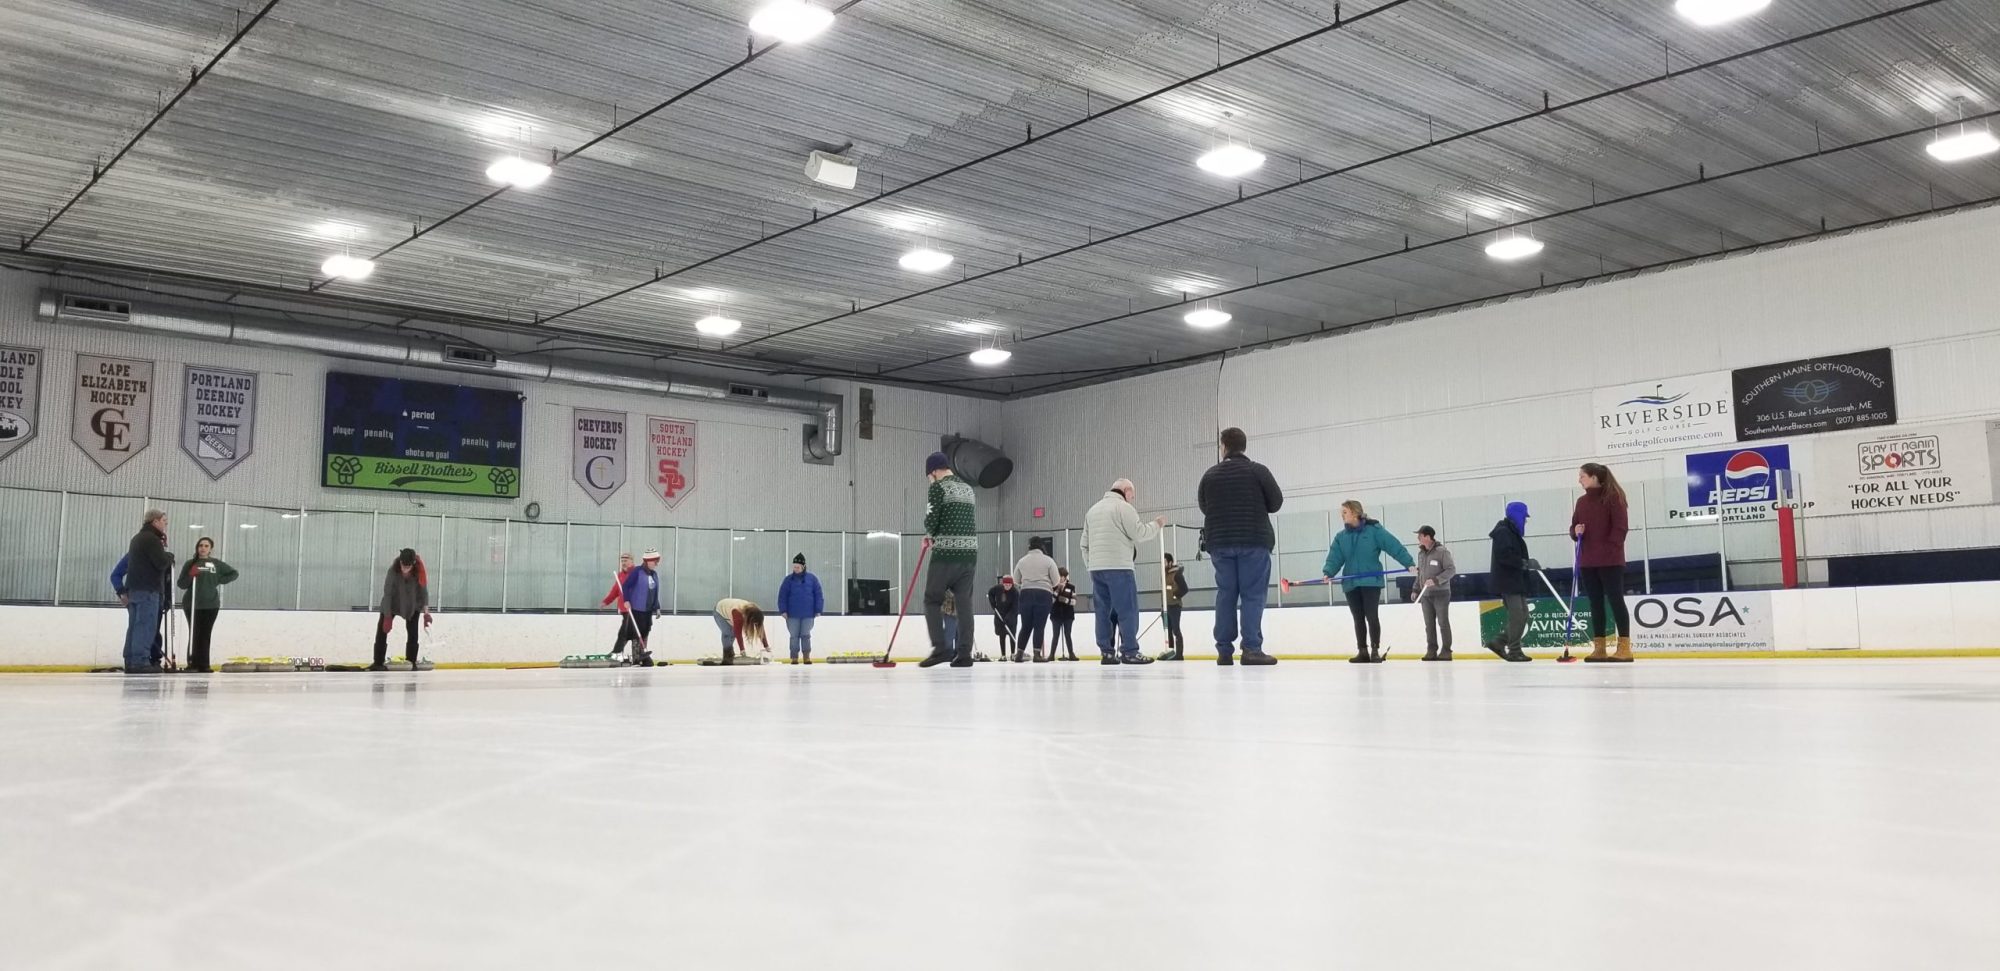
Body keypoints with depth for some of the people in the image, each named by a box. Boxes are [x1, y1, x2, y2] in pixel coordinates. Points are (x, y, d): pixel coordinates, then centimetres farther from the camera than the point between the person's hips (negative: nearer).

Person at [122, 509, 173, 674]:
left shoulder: (138, 538, 21)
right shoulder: (151, 539, -11)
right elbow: (162, 563, -17)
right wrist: (169, 556, 2)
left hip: (134, 587, 10)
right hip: (147, 589, -10)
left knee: (135, 625, 9)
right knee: (146, 625, -10)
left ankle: (131, 661, 10)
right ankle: (140, 662, -14)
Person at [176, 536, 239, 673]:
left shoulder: (217, 564, 7)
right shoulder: (191, 564, 2)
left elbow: (234, 573, 16)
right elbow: (181, 584, 0)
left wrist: (220, 580, 3)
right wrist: (190, 575, -17)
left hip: (211, 605, 2)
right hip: (193, 604, -2)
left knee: (206, 635, 3)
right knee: (194, 635, -6)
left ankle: (203, 665, 4)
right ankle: (193, 664, -3)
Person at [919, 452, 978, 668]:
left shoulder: (938, 487, -4)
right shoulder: (967, 488, 18)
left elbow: (931, 520, -11)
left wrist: (930, 535, 12)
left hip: (946, 553, -7)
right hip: (970, 551, 7)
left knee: (932, 600, 2)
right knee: (964, 602, 6)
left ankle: (940, 648, -9)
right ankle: (964, 654, 2)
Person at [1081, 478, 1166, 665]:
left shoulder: (1092, 510, 20)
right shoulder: (1123, 507, -4)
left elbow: (1085, 544, 20)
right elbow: (1139, 533, -9)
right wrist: (1156, 524, 8)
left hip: (1096, 568, 7)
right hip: (1118, 567, -7)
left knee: (1103, 611, 8)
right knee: (1128, 610, -5)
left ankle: (1106, 652, 6)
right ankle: (1129, 652, -7)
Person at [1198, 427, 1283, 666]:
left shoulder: (1210, 474, 6)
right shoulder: (1257, 471, -2)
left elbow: (1204, 507, 14)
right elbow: (1276, 502, 3)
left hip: (1220, 542, 3)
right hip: (1253, 541, -3)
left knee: (1225, 594, 7)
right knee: (1253, 594, -3)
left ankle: (1224, 651, 6)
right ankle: (1251, 649, -10)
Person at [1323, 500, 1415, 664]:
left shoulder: (1374, 530, -5)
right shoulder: (1341, 537, 9)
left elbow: (1395, 546, -9)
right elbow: (1335, 558, 2)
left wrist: (1409, 563, -17)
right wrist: (1328, 572, -16)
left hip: (1371, 581, -4)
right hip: (1351, 584, 4)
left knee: (1372, 616, -6)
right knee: (1358, 619, 9)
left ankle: (1375, 650, 6)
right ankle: (1362, 652, 16)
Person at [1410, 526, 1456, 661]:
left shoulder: (1442, 551, -10)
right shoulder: (1421, 553, 12)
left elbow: (1451, 570, -13)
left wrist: (1436, 580, -22)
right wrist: (1416, 590, 13)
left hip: (1440, 593, -6)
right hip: (1425, 594, 6)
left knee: (1443, 622, -3)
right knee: (1429, 624, 7)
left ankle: (1446, 650, 3)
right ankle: (1431, 650, 12)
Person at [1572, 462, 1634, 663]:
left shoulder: (1613, 497, -7)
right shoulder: (1581, 501, 13)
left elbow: (1620, 527, -12)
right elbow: (1573, 527, 17)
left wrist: (1610, 549, -18)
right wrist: (1576, 531, -6)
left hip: (1610, 561, -7)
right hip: (1587, 561, 7)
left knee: (1615, 601, -5)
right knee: (1596, 603, 8)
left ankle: (1624, 648, -3)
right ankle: (1599, 648, 12)